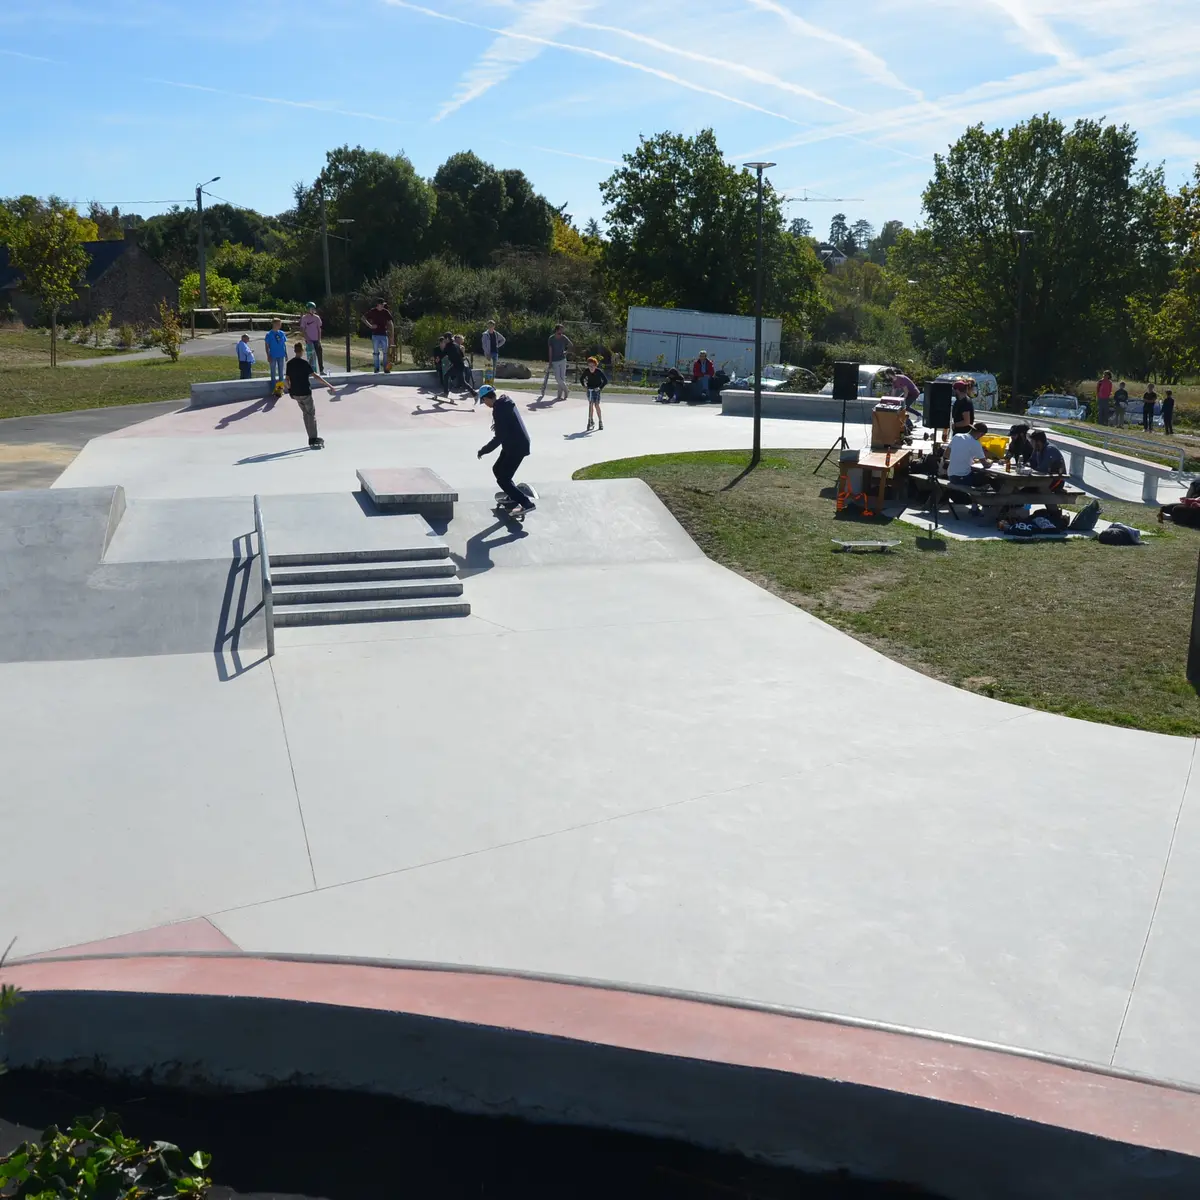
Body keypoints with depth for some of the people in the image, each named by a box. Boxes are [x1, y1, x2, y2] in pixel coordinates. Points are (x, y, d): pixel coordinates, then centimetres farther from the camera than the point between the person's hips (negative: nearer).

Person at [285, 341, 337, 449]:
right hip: (305, 393, -6)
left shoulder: (290, 363, 4)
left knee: (306, 414, 16)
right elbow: (315, 376, -18)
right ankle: (312, 440, -4)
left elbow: (288, 379, 8)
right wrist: (328, 385, -17)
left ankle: (313, 438, 18)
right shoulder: (304, 363, -12)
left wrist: (290, 389, 25)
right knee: (311, 414, 1)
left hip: (295, 393, 6)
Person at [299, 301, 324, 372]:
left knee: (320, 354, -2)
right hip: (309, 340, -3)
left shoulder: (317, 317, 6)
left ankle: (321, 370, 4)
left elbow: (319, 329, 7)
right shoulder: (304, 318, -2)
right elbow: (302, 330, -4)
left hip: (316, 340, 3)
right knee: (311, 356, -5)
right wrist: (307, 339, -13)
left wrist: (319, 340, -1)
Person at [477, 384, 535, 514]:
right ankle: (513, 497, 29)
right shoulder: (506, 403, 7)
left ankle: (527, 504, -11)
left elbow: (499, 438, -22)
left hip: (516, 447, -10)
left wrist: (483, 450, -14)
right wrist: (497, 426, 38)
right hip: (516, 444, 10)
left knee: (503, 479, -7)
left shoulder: (498, 410, -21)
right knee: (497, 469, 22)